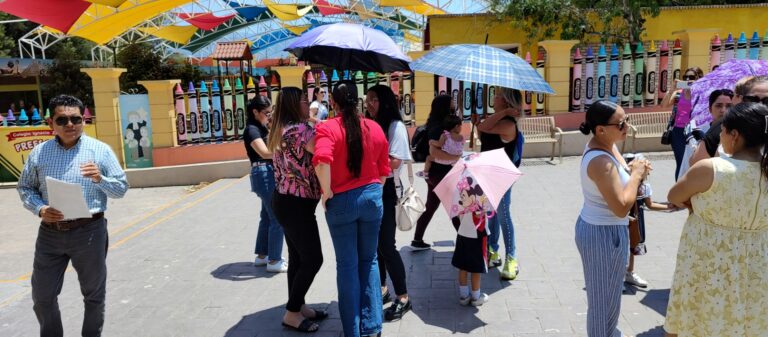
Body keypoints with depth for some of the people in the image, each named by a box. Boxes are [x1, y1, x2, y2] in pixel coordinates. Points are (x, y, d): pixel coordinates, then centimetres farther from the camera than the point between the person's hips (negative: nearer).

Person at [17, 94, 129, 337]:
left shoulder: (101, 151, -2)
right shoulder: (39, 153, 4)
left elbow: (121, 189, 1)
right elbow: (24, 187, 10)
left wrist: (99, 179, -19)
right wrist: (40, 209, -9)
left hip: (89, 232, -2)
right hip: (49, 233, 3)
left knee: (94, 295, 11)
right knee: (42, 296, 13)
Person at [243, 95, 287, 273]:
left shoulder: (261, 128, 19)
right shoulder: (252, 130, -11)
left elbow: (271, 147, 14)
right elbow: (265, 152, -25)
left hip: (270, 174, 10)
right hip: (264, 175, -10)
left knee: (267, 216, 17)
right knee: (277, 218, -8)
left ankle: (262, 255, 27)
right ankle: (274, 261, -1)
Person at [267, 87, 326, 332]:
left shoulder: (281, 130, 12)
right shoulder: (300, 129, -19)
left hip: (286, 201, 10)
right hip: (296, 204, -10)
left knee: (297, 257, 16)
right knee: (313, 258, -1)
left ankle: (297, 307, 27)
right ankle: (292, 314, 9)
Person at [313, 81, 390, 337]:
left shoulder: (327, 128, -11)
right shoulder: (375, 128, 3)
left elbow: (322, 161, -29)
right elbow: (384, 171, 6)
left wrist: (326, 192, -15)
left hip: (341, 201, -3)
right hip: (372, 197, 3)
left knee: (347, 265, 8)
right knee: (369, 260, 17)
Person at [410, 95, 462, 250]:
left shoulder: (438, 125, 9)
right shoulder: (438, 128, -20)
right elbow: (434, 152, -33)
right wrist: (457, 157, -33)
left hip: (435, 172, 10)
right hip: (441, 173, -10)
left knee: (430, 207, 16)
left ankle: (417, 241, 22)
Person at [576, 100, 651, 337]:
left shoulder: (605, 145, 2)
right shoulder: (600, 161, -28)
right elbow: (621, 207, -28)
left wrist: (634, 170, -3)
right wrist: (636, 174, -16)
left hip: (598, 228, 10)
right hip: (604, 234, -10)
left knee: (609, 294, 25)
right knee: (603, 298, 7)